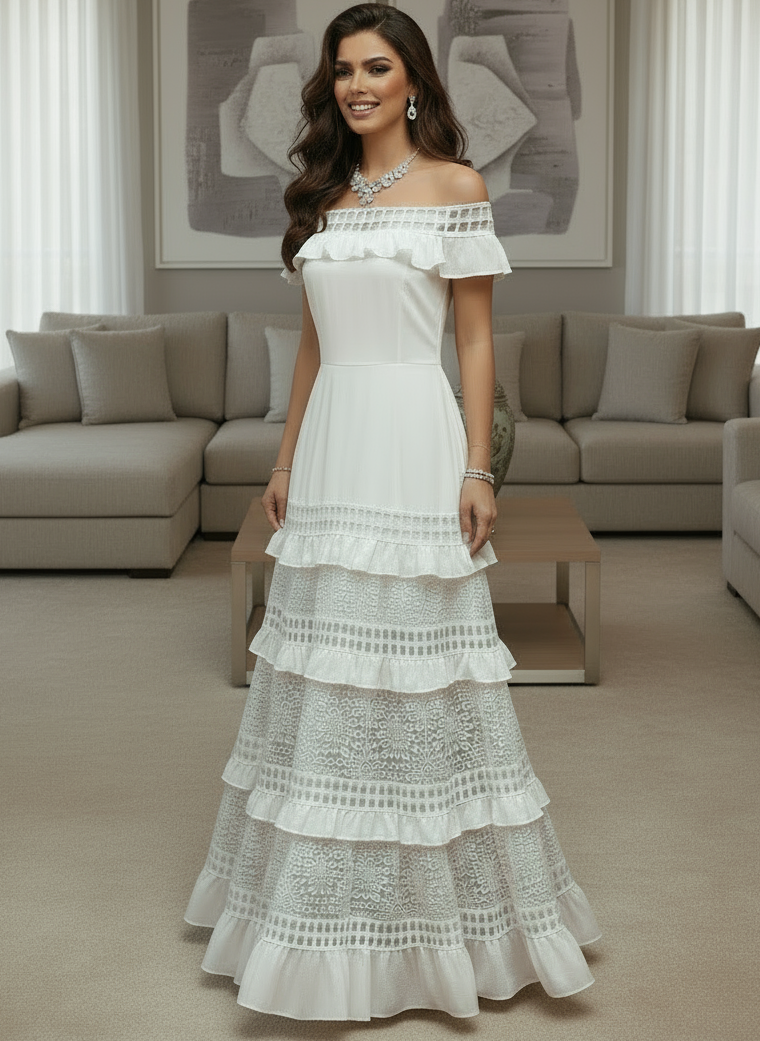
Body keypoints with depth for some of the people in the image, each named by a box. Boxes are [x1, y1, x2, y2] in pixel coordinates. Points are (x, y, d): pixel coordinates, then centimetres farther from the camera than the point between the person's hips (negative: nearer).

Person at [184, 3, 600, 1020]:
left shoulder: (456, 186, -1)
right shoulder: (321, 195, 13)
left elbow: (477, 340, -3)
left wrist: (478, 469, -10)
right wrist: (286, 458, 14)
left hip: (415, 440, -5)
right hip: (331, 444, 5)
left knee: (415, 669, -2)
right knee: (325, 675, 9)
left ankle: (437, 914, 14)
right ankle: (333, 913, 23)